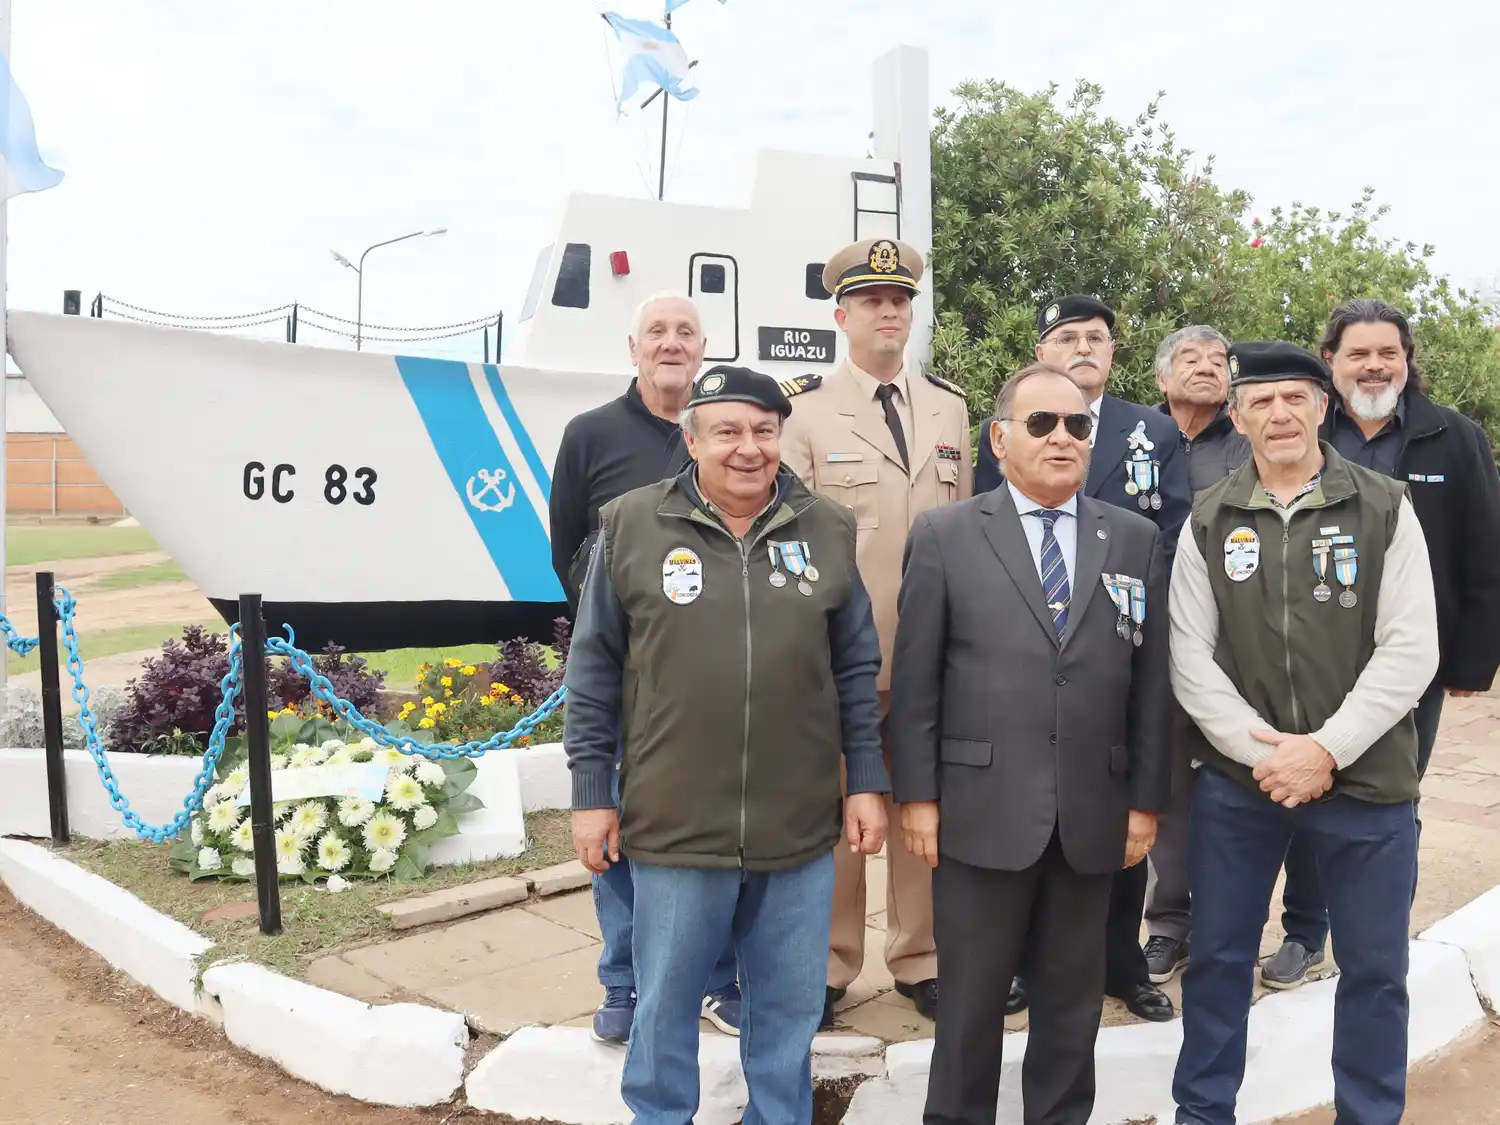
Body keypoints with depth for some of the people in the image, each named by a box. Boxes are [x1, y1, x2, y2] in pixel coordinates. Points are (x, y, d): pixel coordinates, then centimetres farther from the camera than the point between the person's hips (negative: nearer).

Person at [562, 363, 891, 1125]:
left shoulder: (827, 530, 2)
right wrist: (591, 792, -1)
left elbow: (855, 670, 7)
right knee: (665, 1005, 14)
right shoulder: (631, 526, -4)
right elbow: (594, 672, 0)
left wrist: (867, 780, 4)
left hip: (799, 828, 2)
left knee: (790, 1007, 17)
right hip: (673, 827, -1)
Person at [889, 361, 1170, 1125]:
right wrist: (917, 794, -6)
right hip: (981, 809, -2)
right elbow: (914, 677, -3)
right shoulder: (943, 536, -1)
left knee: (1073, 997, 16)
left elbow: (1150, 681, 7)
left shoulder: (1136, 540, 8)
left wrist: (1146, 799, 4)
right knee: (971, 997, 11)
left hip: (1092, 814, 3)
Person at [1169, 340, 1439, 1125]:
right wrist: (1265, 752, -12)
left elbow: (1410, 650, -8)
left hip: (1366, 778, -1)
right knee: (1217, 956, 11)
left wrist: (1326, 750, -15)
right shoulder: (1207, 522, 2)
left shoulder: (1386, 509, -1)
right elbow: (1191, 661, -2)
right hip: (1237, 780, 1)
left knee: (1375, 967, 11)